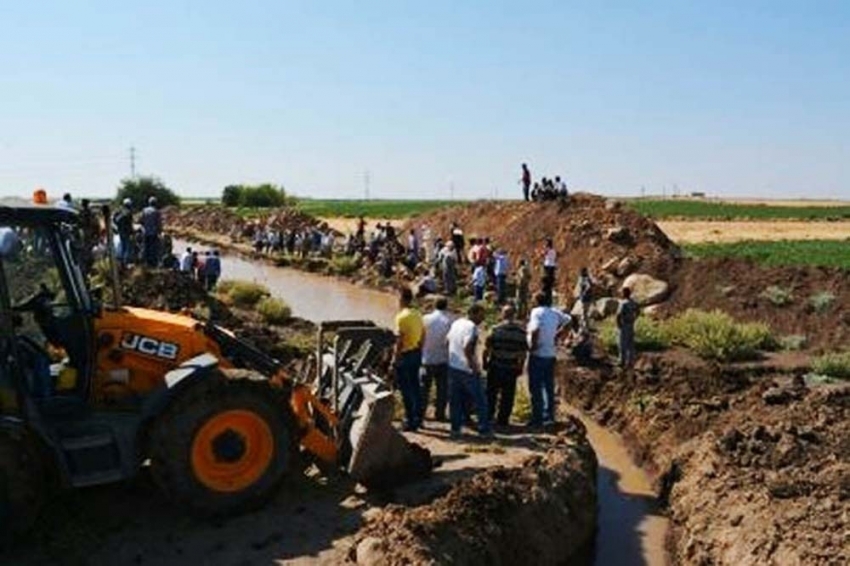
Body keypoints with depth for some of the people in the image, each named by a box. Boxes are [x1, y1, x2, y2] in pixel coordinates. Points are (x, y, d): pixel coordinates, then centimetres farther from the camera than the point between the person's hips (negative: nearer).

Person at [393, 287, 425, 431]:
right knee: (415, 386, 15)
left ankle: (410, 421, 2)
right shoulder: (417, 314, 8)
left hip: (405, 355, -8)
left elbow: (400, 339, -19)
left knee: (406, 388, -1)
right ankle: (417, 418, 23)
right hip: (417, 353, 8)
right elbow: (423, 334, 14)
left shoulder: (402, 316, -17)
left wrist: (396, 356, -13)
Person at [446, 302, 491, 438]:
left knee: (455, 400, 12)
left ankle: (455, 429, 16)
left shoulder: (455, 323, 10)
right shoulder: (471, 327, -17)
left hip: (453, 367, 8)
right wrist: (473, 365, -18)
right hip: (467, 370, -8)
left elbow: (447, 340, 17)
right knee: (480, 401, 4)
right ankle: (484, 429, 8)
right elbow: (467, 348, -26)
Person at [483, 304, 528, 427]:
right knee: (507, 396, 10)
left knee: (491, 393, 13)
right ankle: (503, 419, 14)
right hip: (511, 368, 1)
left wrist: (485, 362, 6)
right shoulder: (521, 331, -2)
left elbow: (487, 348, -8)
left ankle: (488, 416, 16)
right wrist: (520, 367, 13)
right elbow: (523, 352, 2)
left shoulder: (496, 329, -9)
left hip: (496, 367, -1)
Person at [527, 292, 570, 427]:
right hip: (551, 354, 7)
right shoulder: (554, 313, 7)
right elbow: (567, 320, 20)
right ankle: (549, 415, 22)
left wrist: (532, 346, -18)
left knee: (536, 388, -1)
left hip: (537, 355, -7)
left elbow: (535, 330, -30)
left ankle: (537, 418, 1)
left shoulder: (536, 312, -14)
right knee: (549, 386, 15)